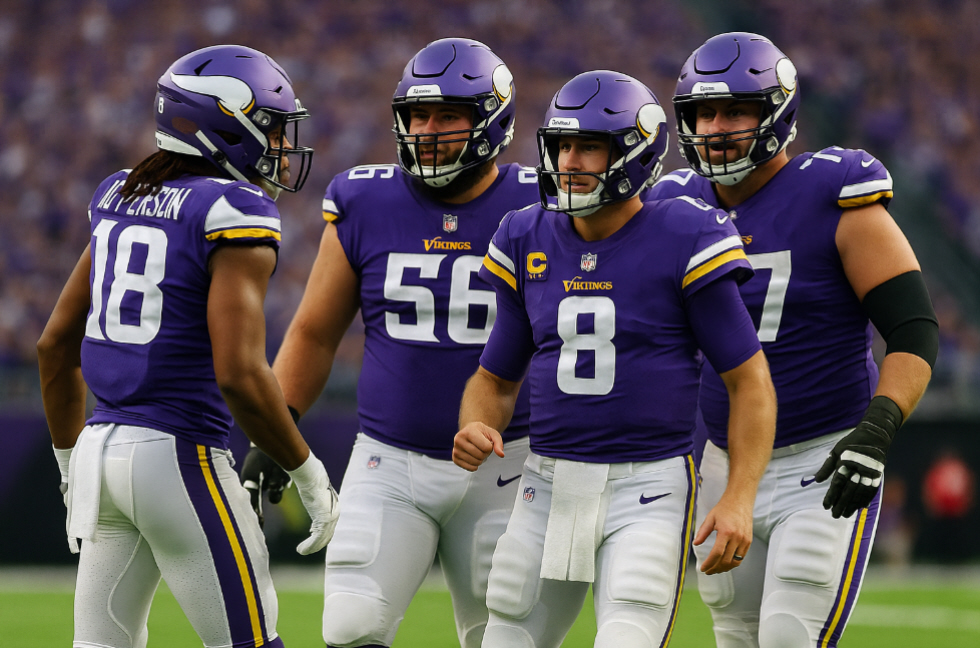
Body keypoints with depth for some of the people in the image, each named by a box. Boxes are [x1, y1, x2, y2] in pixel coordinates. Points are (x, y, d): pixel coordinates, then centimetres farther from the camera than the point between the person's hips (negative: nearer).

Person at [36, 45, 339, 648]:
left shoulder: (121, 198, 12)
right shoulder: (235, 215, -11)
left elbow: (56, 344, 17)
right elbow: (240, 375, -19)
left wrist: (73, 461, 27)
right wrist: (309, 473, -7)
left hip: (101, 447, 8)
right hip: (180, 456, -8)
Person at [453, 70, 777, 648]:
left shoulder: (683, 243, -9)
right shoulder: (529, 243, 6)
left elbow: (750, 380, -5)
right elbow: (497, 378, 16)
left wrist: (740, 499, -14)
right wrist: (477, 427, -7)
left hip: (650, 484, -5)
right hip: (550, 486, 5)